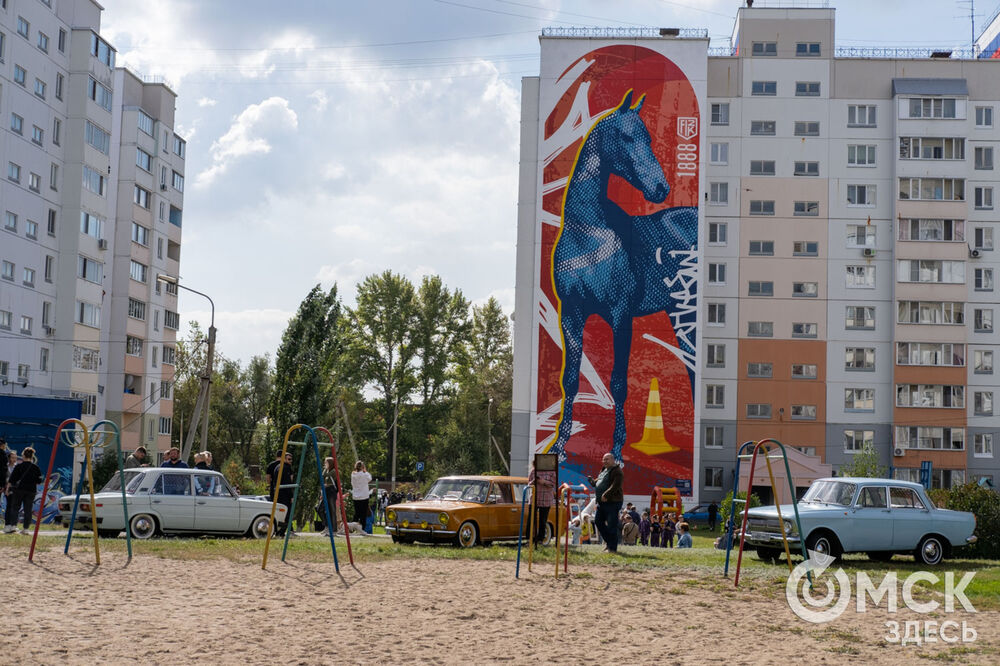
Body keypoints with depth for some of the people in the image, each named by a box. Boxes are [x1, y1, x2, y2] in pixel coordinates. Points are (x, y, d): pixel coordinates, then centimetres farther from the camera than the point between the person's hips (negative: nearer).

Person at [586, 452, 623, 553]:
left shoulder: (617, 471, -11)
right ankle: (608, 541, 26)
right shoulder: (604, 470, 18)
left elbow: (615, 486, -22)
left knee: (611, 526, -8)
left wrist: (606, 495, -28)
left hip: (612, 502, -10)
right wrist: (591, 480, 4)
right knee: (598, 521, 14)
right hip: (602, 503, 10)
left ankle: (613, 548, -1)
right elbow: (597, 483, 26)